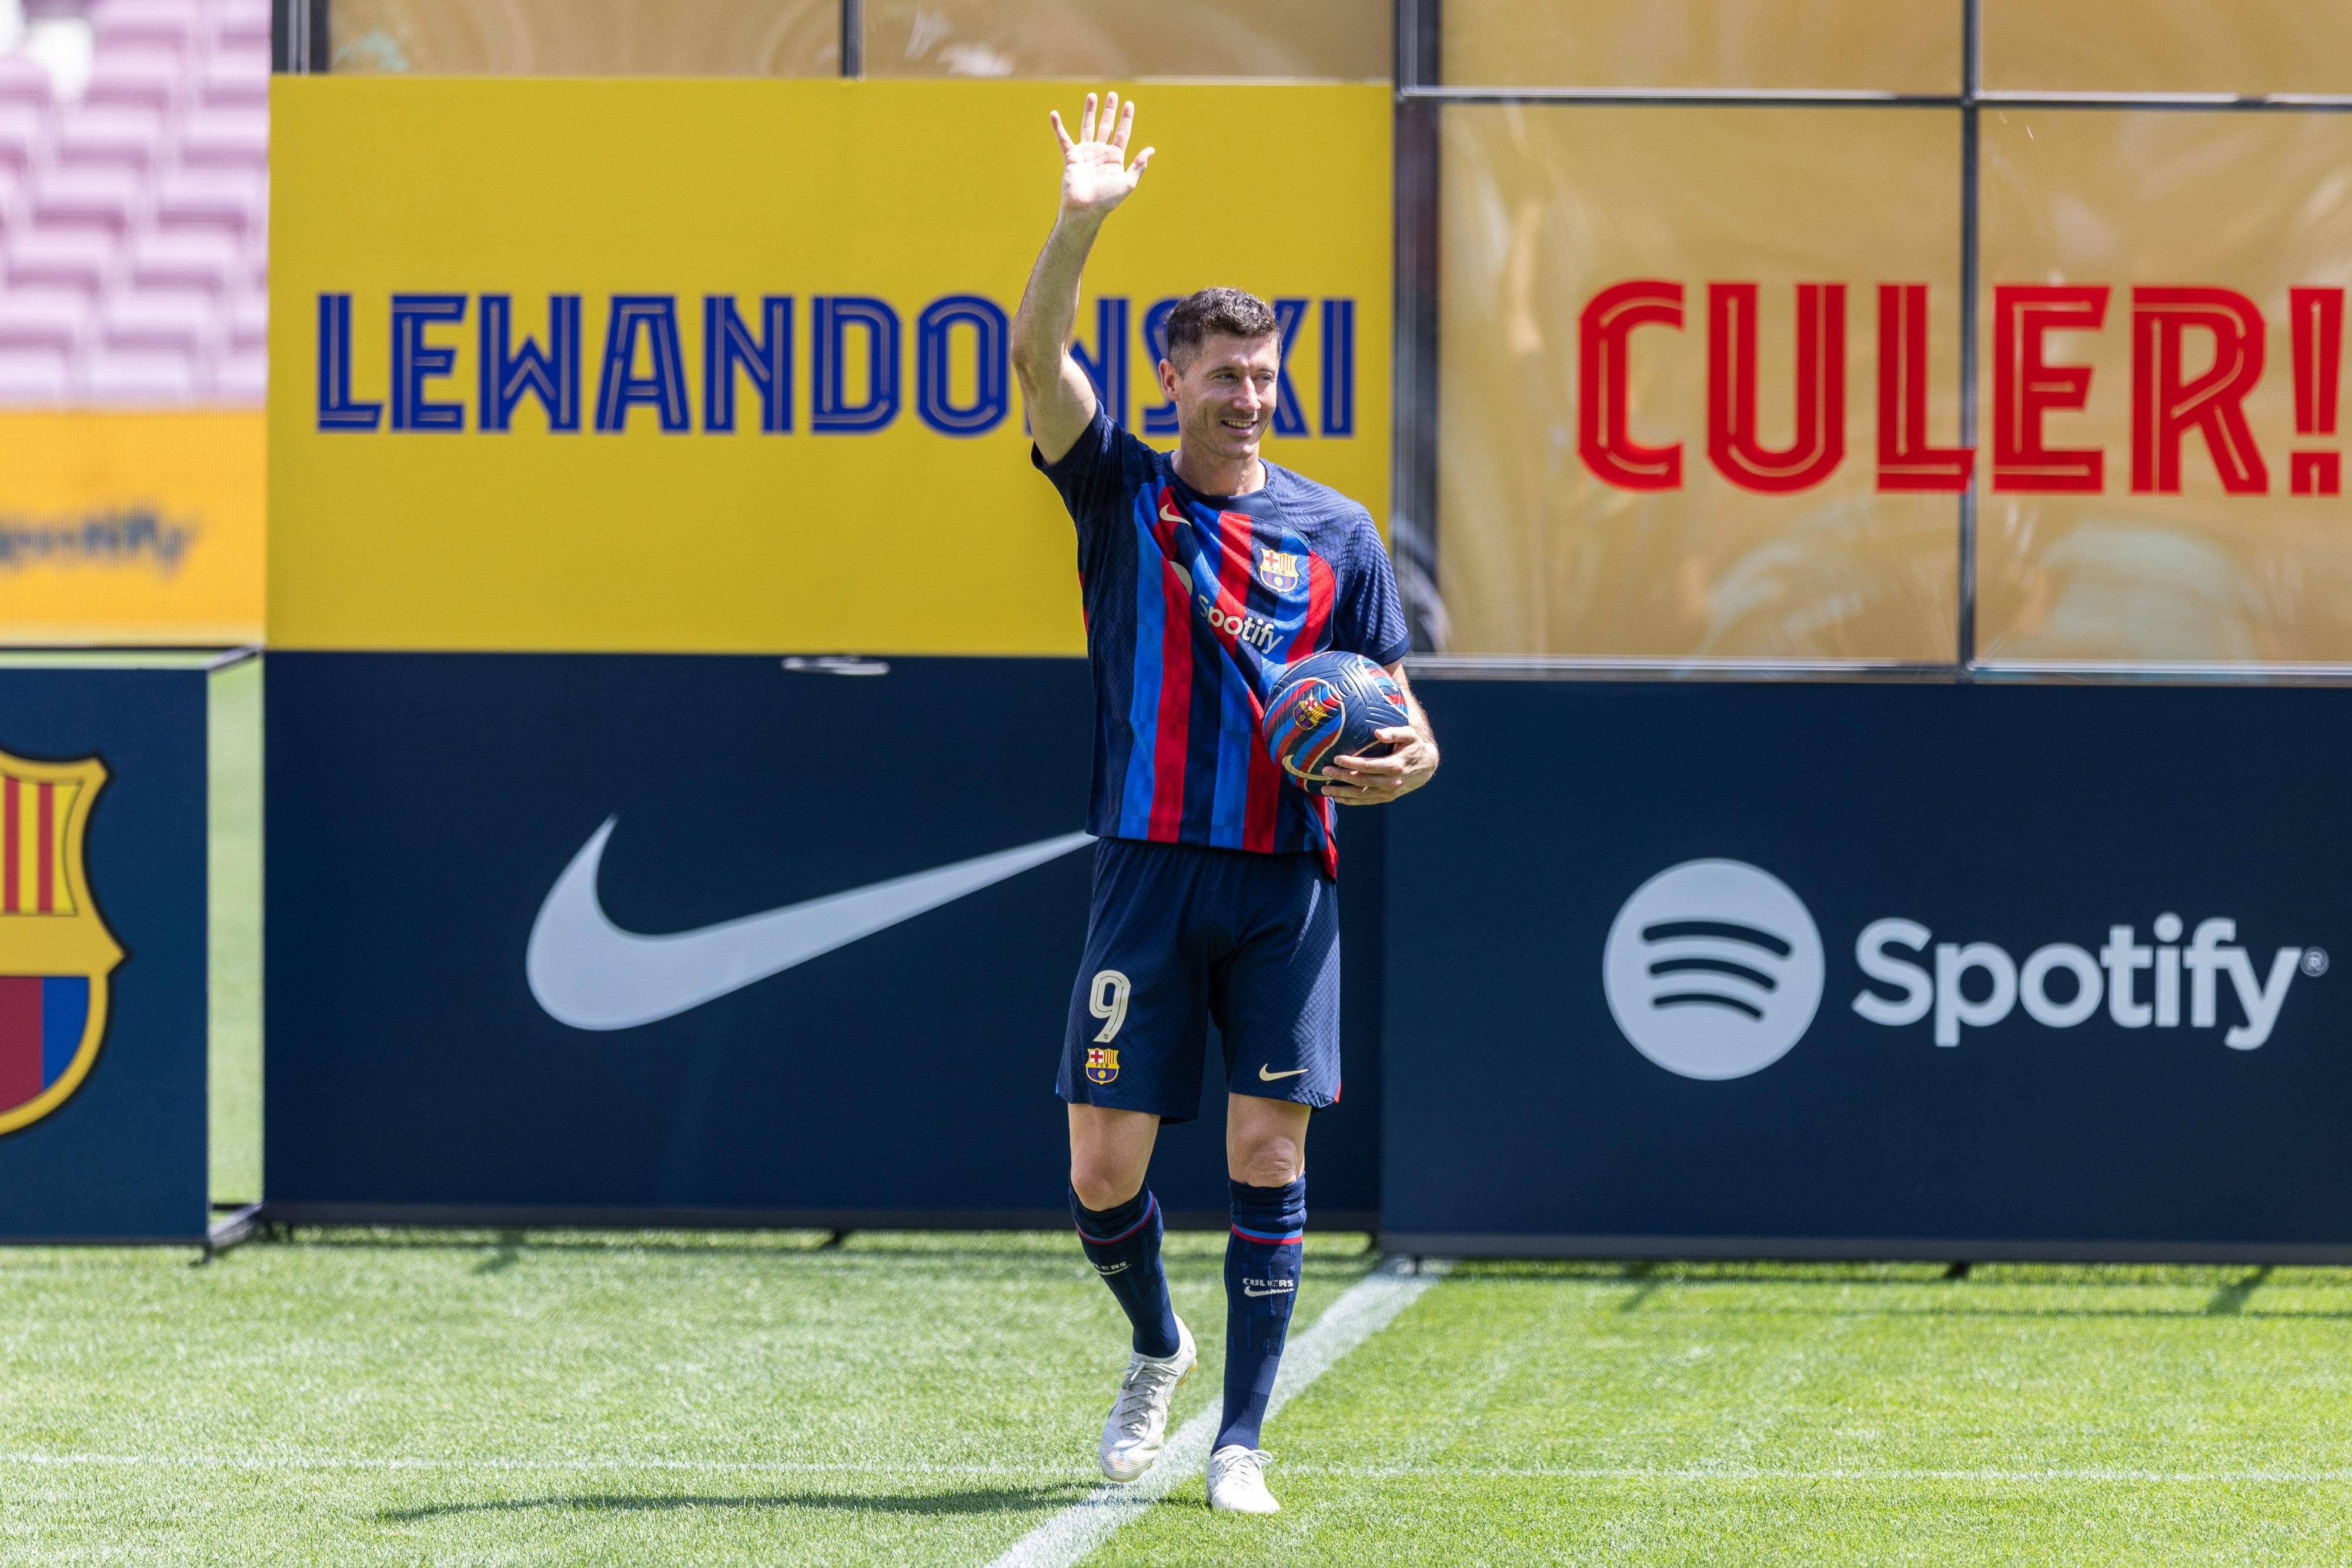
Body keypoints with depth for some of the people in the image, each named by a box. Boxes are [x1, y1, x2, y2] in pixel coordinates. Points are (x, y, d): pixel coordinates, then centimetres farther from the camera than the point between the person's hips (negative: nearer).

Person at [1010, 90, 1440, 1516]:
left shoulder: (1337, 531, 10)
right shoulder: (1124, 495, 6)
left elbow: (1400, 718, 13)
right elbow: (1039, 359, -9)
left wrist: (1399, 762, -11)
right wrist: (1083, 221, -22)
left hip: (1288, 883, 0)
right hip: (1152, 868, 0)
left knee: (1270, 1151, -4)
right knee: (1104, 1169, -1)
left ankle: (1243, 1438, 2)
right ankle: (1157, 1348, 29)